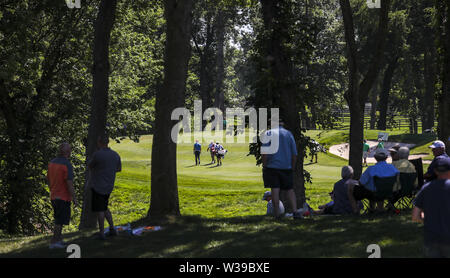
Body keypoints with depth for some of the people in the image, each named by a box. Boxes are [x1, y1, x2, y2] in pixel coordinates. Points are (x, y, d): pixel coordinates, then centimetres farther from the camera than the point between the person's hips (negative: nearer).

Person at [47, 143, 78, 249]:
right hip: (63, 197, -7)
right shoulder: (67, 165, -19)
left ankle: (59, 239, 25)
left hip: (54, 196, 8)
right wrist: (74, 199, -14)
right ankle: (54, 242, 3)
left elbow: (48, 179, 14)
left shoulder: (52, 163, 4)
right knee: (60, 221, 1)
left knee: (59, 219, 20)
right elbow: (69, 184, -21)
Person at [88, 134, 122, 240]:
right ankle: (112, 229, 19)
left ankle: (101, 233, 5)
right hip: (109, 187, 7)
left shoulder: (97, 154, -19)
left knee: (100, 210, 1)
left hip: (98, 187, -7)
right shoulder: (115, 155, 2)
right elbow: (119, 169, 17)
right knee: (104, 208, 22)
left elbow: (89, 166, -3)